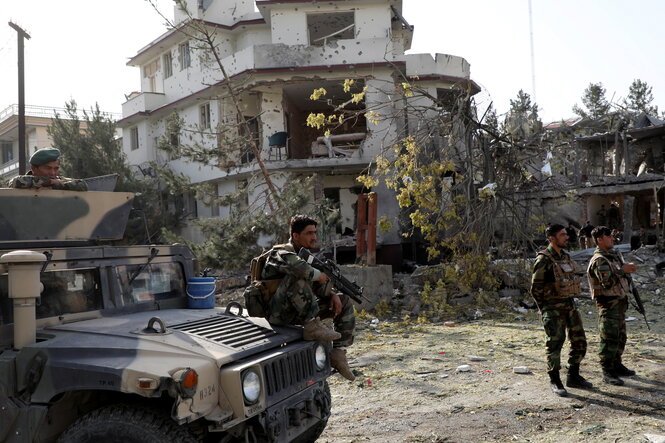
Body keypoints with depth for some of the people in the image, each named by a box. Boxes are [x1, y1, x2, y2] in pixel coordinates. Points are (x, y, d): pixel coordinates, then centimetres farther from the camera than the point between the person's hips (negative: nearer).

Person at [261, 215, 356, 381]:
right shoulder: (280, 252, -12)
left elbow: (317, 286, 21)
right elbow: (294, 264, -39)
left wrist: (332, 295, 0)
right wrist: (318, 275, -23)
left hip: (296, 313, 9)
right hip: (277, 313, -9)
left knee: (344, 302, 8)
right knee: (297, 277, -33)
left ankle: (338, 354, 0)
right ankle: (311, 326, -27)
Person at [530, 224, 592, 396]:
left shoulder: (565, 256, 9)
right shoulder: (544, 260, -15)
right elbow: (535, 288, -12)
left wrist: (570, 302, 17)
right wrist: (545, 310, -7)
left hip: (570, 305, 8)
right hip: (553, 308, -8)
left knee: (580, 342, 10)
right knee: (554, 344, -1)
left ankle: (573, 377, 25)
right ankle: (555, 382, 11)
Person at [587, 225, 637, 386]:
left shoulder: (615, 253, 12)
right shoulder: (599, 260, -18)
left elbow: (621, 271, 24)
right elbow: (607, 282, -27)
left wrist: (628, 268, 5)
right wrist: (622, 271, -21)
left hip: (620, 301, 10)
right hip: (608, 303, -10)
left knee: (620, 336, 18)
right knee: (609, 338, -7)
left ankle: (617, 365, 31)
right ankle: (607, 372, -1)